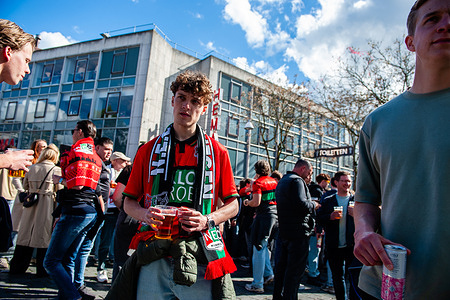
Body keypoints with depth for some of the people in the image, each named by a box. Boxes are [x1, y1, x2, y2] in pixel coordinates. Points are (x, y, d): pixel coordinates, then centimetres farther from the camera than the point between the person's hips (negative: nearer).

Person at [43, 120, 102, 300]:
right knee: (68, 260, 17)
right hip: (91, 211, 9)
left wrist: (59, 180, 0)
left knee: (51, 261, -2)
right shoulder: (96, 157, 18)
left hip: (75, 210, -9)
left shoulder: (78, 151, -9)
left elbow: (77, 184, -21)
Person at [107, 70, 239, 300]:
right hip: (154, 256, 1)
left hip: (200, 260, -1)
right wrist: (145, 214, -10)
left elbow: (232, 205, 7)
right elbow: (129, 202, 12)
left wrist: (207, 220, -11)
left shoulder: (217, 152, 4)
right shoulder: (148, 151, 8)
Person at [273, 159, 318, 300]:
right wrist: (313, 204, -6)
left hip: (283, 231, 9)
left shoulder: (281, 181, 18)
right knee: (295, 271, -1)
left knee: (281, 267, 16)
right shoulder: (297, 181, -13)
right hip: (298, 232, -9)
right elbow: (301, 205, -24)